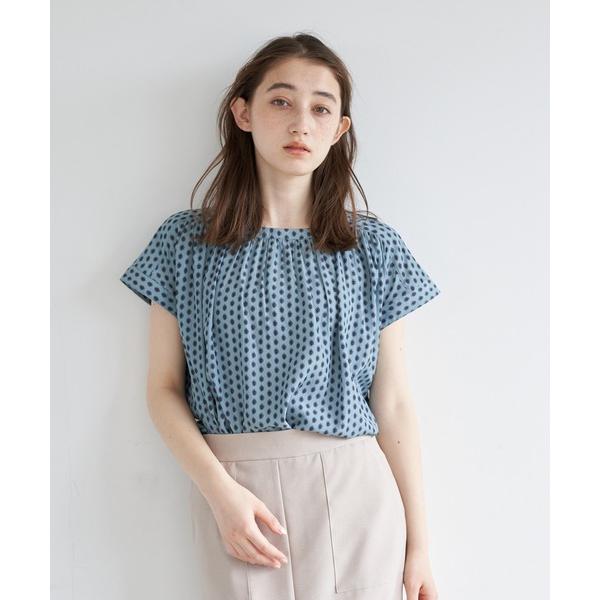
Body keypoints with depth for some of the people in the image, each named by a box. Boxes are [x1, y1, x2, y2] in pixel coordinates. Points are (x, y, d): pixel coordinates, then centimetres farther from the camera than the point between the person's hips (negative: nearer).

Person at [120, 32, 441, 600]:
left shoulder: (373, 246, 4)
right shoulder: (187, 241, 4)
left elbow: (393, 405, 4)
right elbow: (165, 388, 3)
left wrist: (418, 543, 4)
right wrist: (220, 490, -12)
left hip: (355, 493, 1)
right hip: (235, 493, 0)